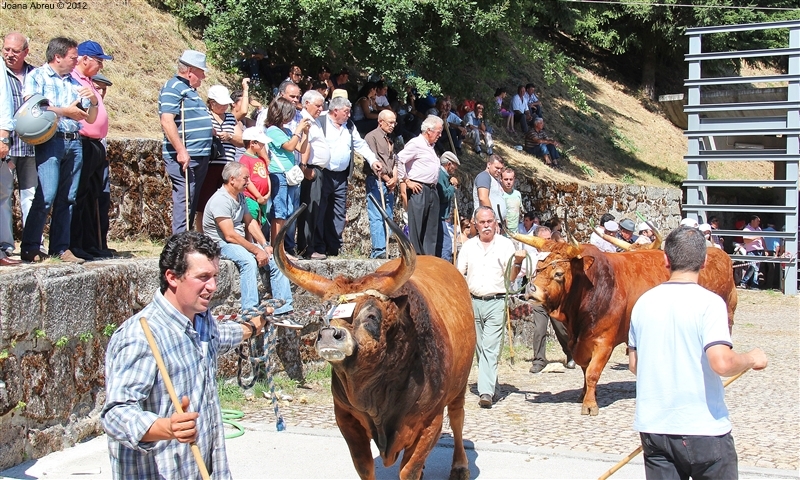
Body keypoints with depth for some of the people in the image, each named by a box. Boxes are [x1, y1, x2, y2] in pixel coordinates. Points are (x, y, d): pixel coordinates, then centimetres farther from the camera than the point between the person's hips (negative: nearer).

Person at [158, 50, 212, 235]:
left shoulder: (189, 90, 22)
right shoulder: (173, 88, -9)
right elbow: (167, 121, -20)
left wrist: (214, 130, 22)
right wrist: (181, 151, -24)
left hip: (199, 157, 10)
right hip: (185, 157, -10)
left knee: (192, 203, 12)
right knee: (184, 200, -10)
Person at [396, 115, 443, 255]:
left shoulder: (430, 146, 21)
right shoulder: (416, 143, -7)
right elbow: (400, 160, -16)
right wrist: (406, 181, -12)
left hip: (432, 190, 9)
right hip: (419, 190, -9)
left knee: (431, 228, 8)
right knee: (416, 226, -6)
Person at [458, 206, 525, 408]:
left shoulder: (506, 244, 2)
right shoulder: (468, 246, 10)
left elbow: (511, 276, 1)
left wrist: (518, 262, -18)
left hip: (496, 302, -4)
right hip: (473, 302, 4)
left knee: (490, 348, -11)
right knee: (480, 348, 9)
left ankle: (486, 392, -17)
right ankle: (491, 387, 20)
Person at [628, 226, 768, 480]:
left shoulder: (644, 302, 3)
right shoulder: (709, 302, -12)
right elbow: (722, 363, -23)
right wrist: (751, 358, -4)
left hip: (653, 427, 4)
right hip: (704, 429, -4)